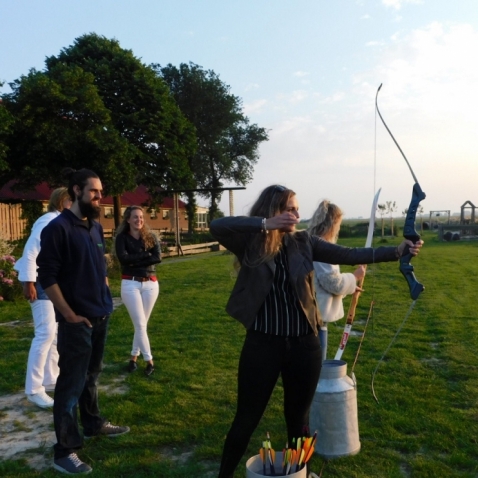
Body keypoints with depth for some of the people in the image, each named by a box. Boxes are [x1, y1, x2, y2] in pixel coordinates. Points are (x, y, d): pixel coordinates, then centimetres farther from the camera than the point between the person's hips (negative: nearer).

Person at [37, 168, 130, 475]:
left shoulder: (96, 227, 10)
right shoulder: (58, 228, -13)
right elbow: (47, 278, -15)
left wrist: (106, 301, 12)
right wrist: (70, 316, -15)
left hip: (101, 317, 7)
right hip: (77, 321, -7)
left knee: (92, 375, 20)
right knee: (71, 383, 1)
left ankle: (93, 423, 38)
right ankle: (65, 451, 12)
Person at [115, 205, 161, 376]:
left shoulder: (150, 236, 7)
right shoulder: (122, 238, -1)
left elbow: (158, 258, -8)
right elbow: (123, 258, -17)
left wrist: (135, 261, -14)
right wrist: (146, 254, -13)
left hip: (150, 284, 3)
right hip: (130, 284, -3)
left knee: (142, 324, 9)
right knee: (140, 324, -5)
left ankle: (134, 357, 24)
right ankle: (149, 361, 3)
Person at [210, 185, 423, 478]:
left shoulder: (303, 242, 1)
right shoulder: (250, 244, -7)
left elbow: (349, 255, -1)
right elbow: (217, 226, -24)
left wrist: (398, 251, -8)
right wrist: (266, 223, -31)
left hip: (304, 345, 3)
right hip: (263, 344, -2)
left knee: (299, 418, 18)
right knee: (247, 418, 11)